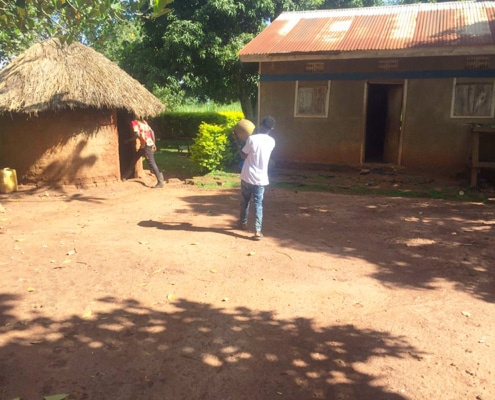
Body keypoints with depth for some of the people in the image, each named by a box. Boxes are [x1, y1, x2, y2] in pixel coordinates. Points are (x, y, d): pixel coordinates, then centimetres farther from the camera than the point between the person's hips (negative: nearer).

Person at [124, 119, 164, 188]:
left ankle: (160, 182, -12)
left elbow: (137, 135, -18)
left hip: (146, 145, -9)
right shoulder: (143, 122, 17)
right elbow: (152, 132, 13)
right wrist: (154, 144, 15)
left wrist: (128, 140, -4)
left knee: (151, 163, -10)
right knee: (135, 159, 20)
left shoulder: (134, 122, -5)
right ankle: (125, 176, 34)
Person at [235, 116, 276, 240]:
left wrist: (237, 141, 8)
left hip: (247, 176, -2)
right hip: (261, 178, 2)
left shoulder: (251, 139, -13)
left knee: (245, 201, 19)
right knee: (258, 204, 5)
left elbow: (243, 156, -2)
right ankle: (257, 231, -5)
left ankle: (243, 222, 38)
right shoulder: (272, 142, -1)